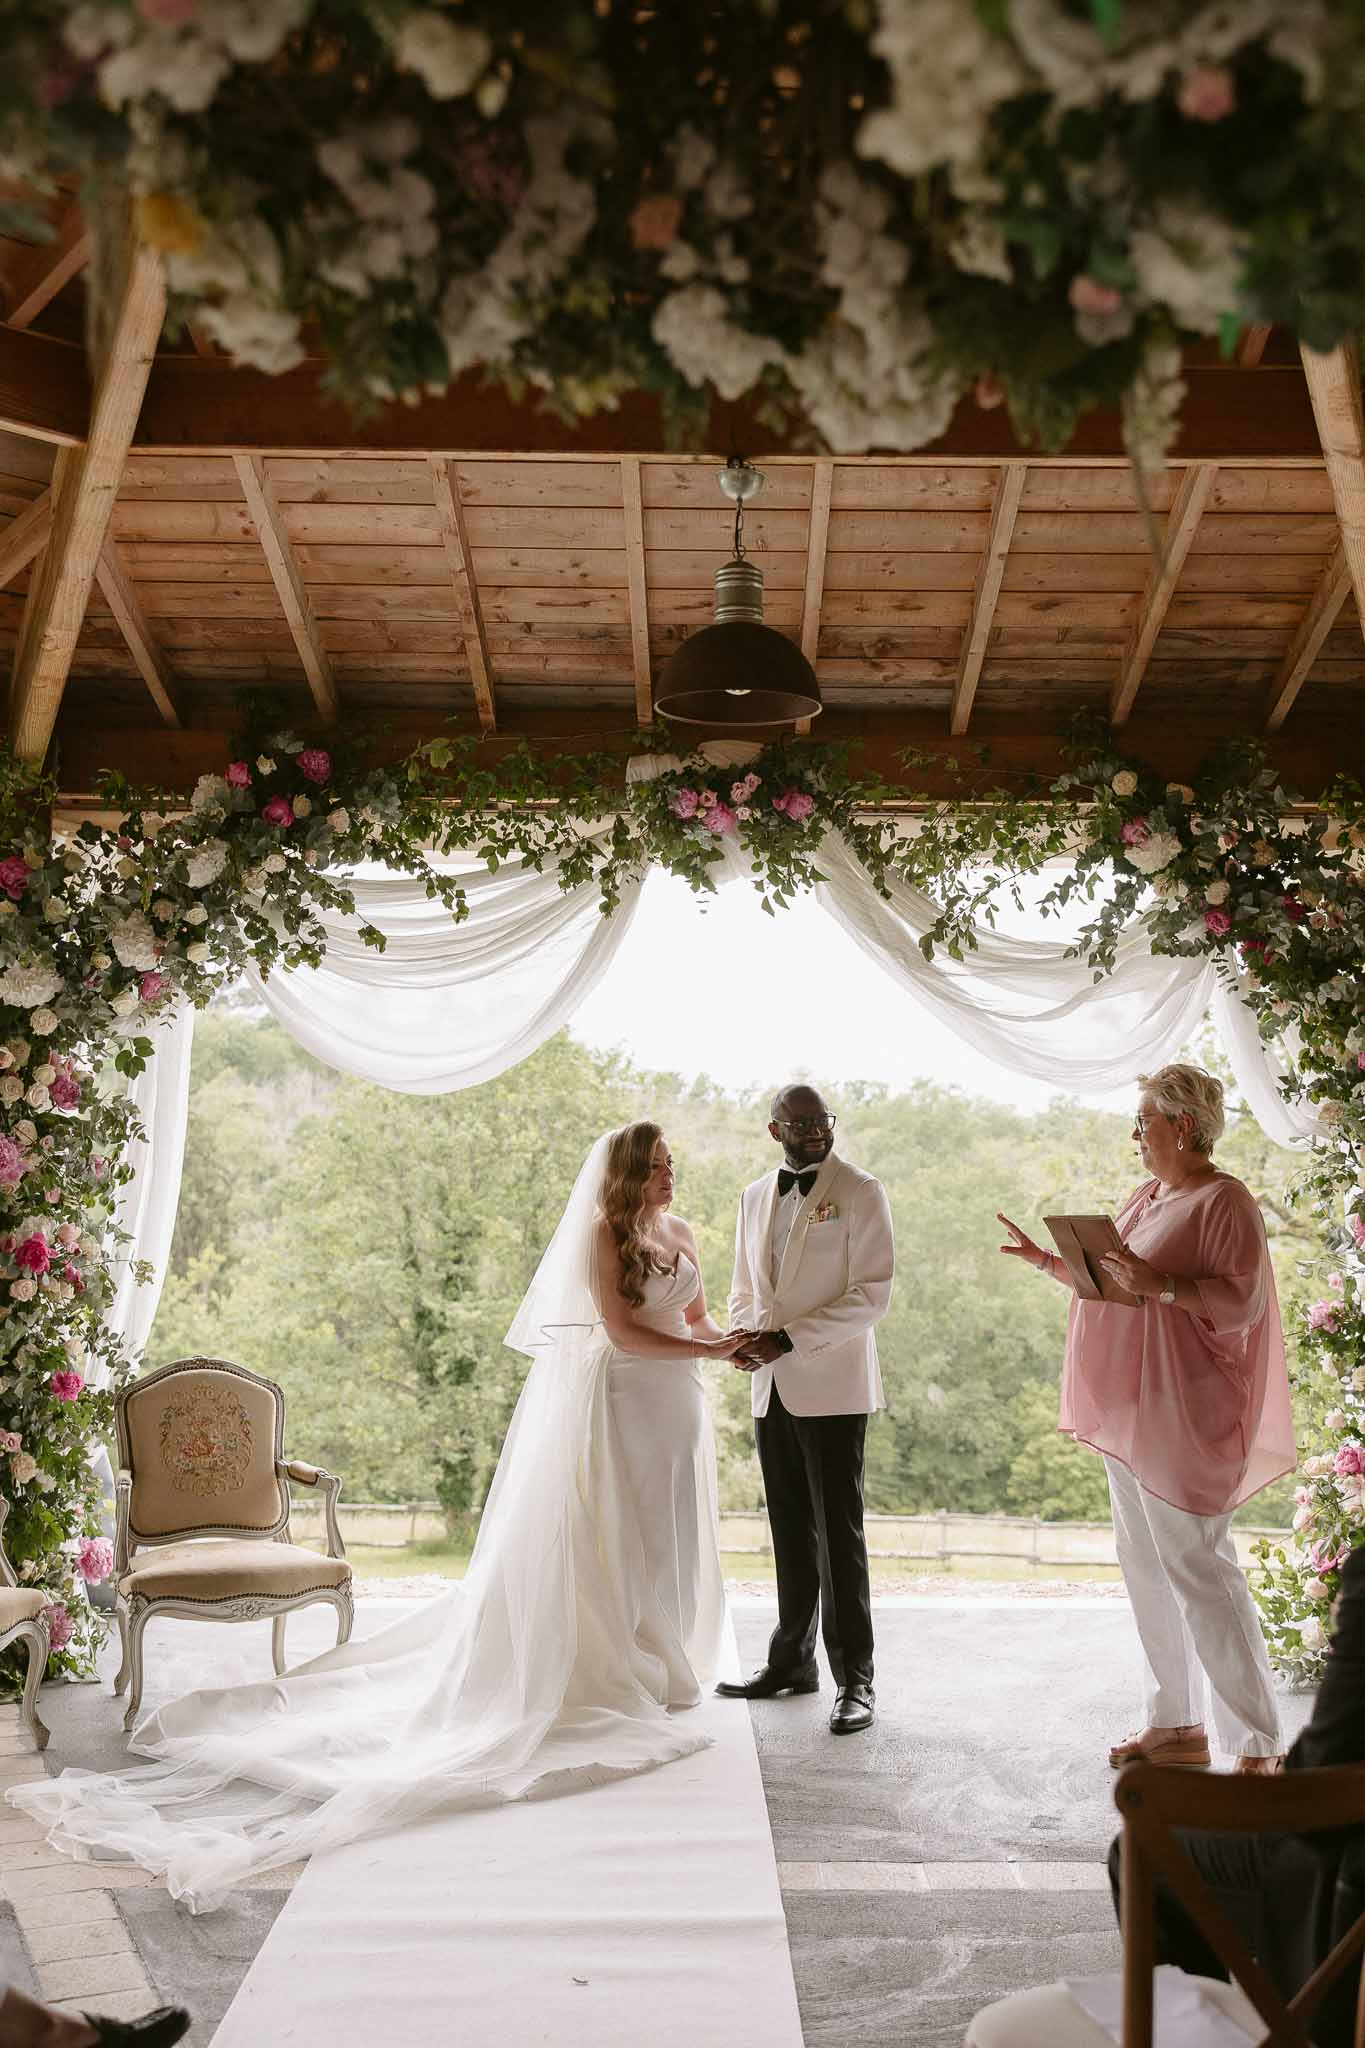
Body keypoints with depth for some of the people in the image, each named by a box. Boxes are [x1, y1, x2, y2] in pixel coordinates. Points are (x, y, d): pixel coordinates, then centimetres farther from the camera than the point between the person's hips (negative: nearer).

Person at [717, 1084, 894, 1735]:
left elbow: (872, 1294, -11)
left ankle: (855, 1680, 4)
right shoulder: (755, 1196, 14)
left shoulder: (860, 1191, -5)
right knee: (791, 1533, 13)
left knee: (839, 1534, -3)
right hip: (772, 1389, 6)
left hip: (830, 1388, -5)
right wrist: (743, 1336, -2)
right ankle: (792, 1661, 24)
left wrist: (789, 1338, -17)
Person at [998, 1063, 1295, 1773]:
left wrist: (1162, 1284, -31)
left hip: (1180, 1417, -9)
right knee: (1146, 1563, 13)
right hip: (1130, 1414, 10)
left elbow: (1244, 1300, -21)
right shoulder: (1145, 1198, 16)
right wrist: (1046, 1260, 22)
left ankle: (1256, 1746, 2)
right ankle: (1177, 1725, 25)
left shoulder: (1225, 1202, -11)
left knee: (1197, 1567, -8)